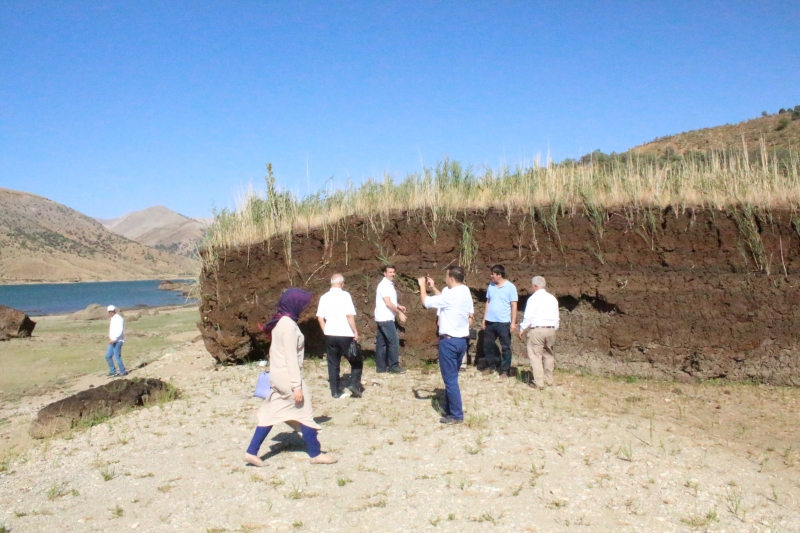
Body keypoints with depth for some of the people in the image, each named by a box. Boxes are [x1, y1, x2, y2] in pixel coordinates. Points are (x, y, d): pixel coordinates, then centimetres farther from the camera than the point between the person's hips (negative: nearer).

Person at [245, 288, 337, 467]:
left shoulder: (280, 322, 10)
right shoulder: (289, 325, -19)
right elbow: (291, 357, -21)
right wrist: (297, 386, -20)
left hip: (278, 375, 9)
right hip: (287, 376, -9)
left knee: (271, 414, 11)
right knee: (305, 414, 3)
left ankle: (252, 452, 12)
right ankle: (316, 454, 14)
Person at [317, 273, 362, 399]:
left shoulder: (324, 297, 5)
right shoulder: (345, 295, -8)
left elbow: (320, 318, 5)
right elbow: (350, 315, -14)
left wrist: (326, 332, 14)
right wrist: (355, 332, -7)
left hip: (330, 335, 4)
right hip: (345, 335, -4)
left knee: (333, 364, 12)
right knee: (356, 361, 11)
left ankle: (335, 391, 13)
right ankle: (354, 385, -2)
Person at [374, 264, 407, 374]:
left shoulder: (389, 284, 15)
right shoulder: (384, 285, -15)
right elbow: (388, 303, -20)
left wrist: (399, 306, 10)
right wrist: (399, 313, -15)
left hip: (383, 318, 10)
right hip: (385, 318, -10)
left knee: (382, 342, 9)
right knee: (394, 341, -7)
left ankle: (381, 366, 12)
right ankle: (394, 366, -2)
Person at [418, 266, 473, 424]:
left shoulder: (452, 294, -20)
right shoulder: (465, 292, 7)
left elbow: (426, 302, -12)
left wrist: (422, 286, 4)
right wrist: (433, 287, 22)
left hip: (449, 341, -9)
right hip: (461, 340, 9)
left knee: (450, 379, -1)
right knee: (451, 378, 18)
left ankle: (456, 415, 4)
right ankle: (449, 409, 26)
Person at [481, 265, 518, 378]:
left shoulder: (510, 287, -8)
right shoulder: (491, 286, 7)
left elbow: (514, 305, -7)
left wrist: (513, 322, -12)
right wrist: (484, 319, 10)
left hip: (504, 323, -5)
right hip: (490, 322, 5)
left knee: (505, 347, 3)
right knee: (487, 345, 11)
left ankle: (505, 370, 13)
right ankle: (491, 366, 27)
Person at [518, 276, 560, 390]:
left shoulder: (533, 298, -6)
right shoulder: (552, 298, 11)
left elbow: (528, 317, -8)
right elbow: (556, 317, 15)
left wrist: (522, 329, 2)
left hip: (537, 330, -6)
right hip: (551, 329, 6)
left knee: (535, 355, -3)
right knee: (549, 355, 17)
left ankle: (539, 383, -6)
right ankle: (549, 380, 22)